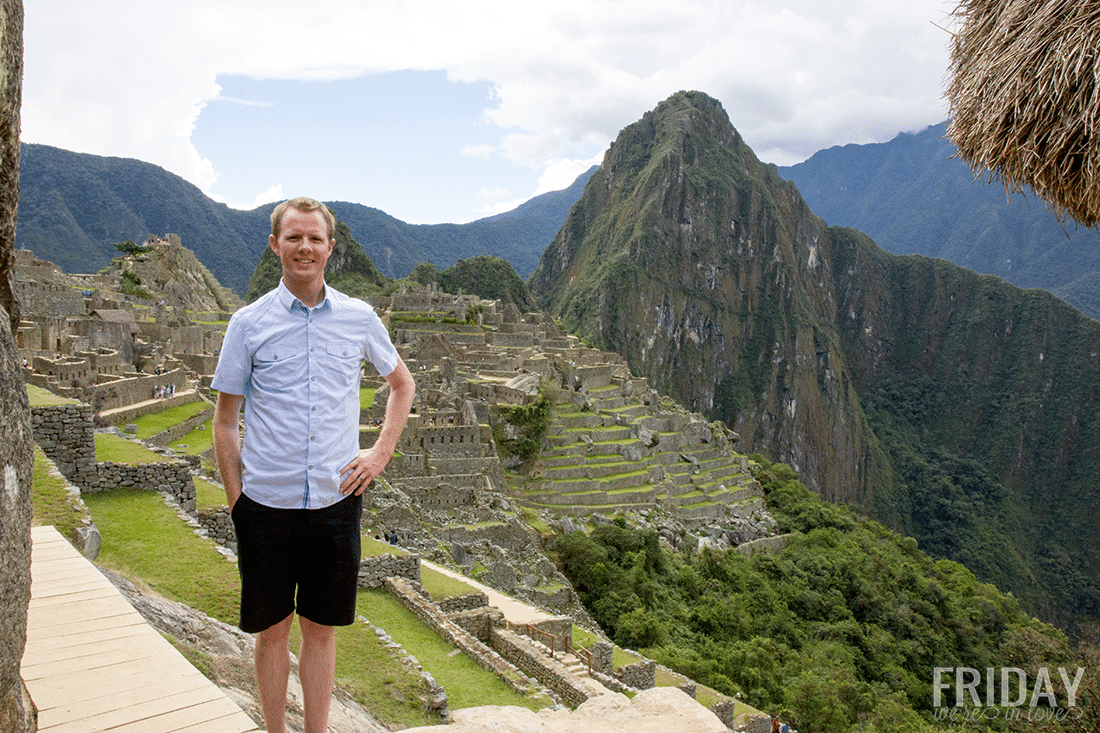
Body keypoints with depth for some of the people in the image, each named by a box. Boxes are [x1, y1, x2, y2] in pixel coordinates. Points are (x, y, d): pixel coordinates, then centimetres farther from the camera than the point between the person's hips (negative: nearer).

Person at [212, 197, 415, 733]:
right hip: (266, 504, -1)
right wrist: (235, 499, -2)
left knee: (321, 629, 13)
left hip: (335, 502, 1)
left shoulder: (359, 318, 2)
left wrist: (381, 453, 5)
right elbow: (225, 418, 3)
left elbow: (403, 385, 16)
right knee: (272, 630, 11)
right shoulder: (248, 323, -1)